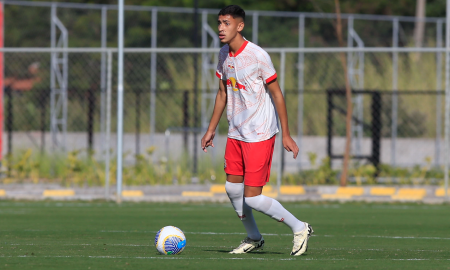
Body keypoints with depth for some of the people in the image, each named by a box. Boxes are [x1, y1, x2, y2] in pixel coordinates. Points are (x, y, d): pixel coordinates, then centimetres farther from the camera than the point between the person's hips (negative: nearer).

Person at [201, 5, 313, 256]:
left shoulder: (258, 56, -17)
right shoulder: (224, 55, 5)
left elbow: (276, 94, -11)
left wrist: (286, 134, -10)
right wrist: (211, 129, 20)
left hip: (260, 135, -7)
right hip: (236, 133, 7)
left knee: (252, 197, -10)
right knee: (232, 188, 8)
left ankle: (300, 228, 6)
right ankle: (253, 238, 28)